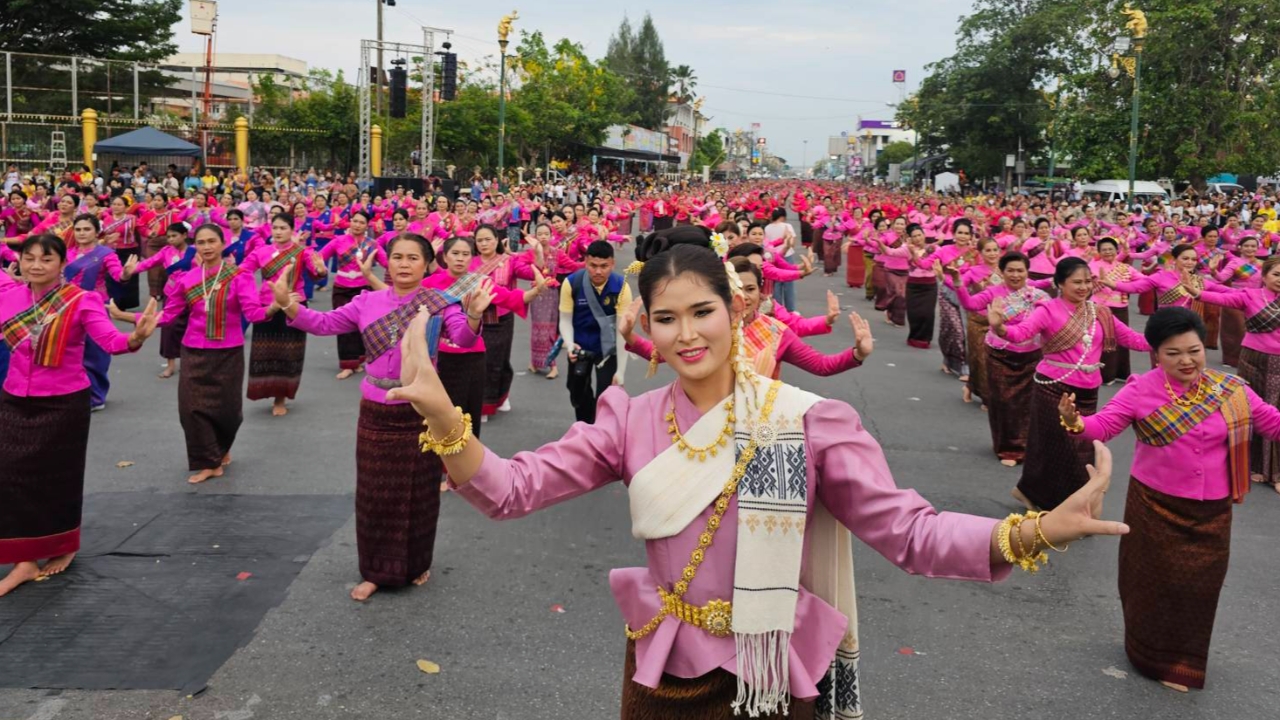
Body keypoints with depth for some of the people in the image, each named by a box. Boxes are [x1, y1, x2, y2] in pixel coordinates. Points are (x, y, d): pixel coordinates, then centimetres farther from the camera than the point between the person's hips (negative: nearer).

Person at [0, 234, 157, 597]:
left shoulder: (82, 300, -13)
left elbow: (110, 340, -25)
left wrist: (136, 337, -46)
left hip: (64, 403, -4)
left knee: (58, 476, 7)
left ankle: (64, 547, 29)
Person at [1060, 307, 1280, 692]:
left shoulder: (1231, 390, -2)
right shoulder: (1141, 391, -12)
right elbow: (1103, 425, -18)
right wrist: (1076, 423, -39)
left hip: (1211, 510, 3)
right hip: (1156, 506, -3)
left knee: (1200, 586, 13)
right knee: (1158, 583, 8)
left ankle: (1185, 658, 35)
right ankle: (1157, 656, 30)